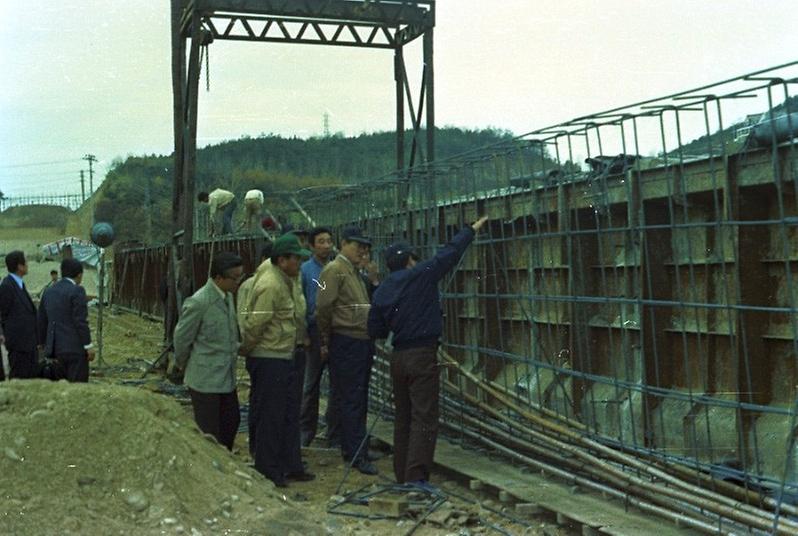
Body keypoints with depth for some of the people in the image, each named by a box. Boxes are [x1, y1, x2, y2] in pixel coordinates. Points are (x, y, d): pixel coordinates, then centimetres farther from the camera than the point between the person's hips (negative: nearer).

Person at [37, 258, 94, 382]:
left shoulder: (49, 292, 11)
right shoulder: (77, 291, -11)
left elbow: (41, 321, 14)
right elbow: (80, 321, -16)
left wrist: (48, 346, 22)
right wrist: (89, 346, -11)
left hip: (57, 348, 7)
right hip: (76, 347, -7)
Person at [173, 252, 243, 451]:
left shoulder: (228, 297, 6)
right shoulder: (198, 302, -20)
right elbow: (181, 338, -10)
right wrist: (183, 365, 3)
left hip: (227, 377, 8)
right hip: (205, 380, -8)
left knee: (231, 422, 16)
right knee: (209, 432, 0)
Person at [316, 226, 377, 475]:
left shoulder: (355, 272, 20)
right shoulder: (334, 271, -9)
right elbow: (324, 308, -14)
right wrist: (326, 341, -8)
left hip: (362, 343, 9)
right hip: (346, 344, -9)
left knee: (359, 399, 13)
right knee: (351, 400, -6)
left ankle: (351, 447, 23)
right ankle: (357, 455, -4)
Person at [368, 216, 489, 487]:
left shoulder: (381, 292, 8)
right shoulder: (420, 276, -7)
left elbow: (375, 330, 10)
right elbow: (450, 252, 0)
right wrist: (472, 230, 12)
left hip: (398, 356, 6)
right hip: (422, 355, -6)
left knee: (403, 417, 14)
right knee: (424, 418, -6)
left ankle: (402, 475, 19)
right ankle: (416, 477, -10)